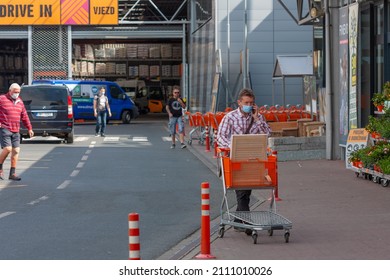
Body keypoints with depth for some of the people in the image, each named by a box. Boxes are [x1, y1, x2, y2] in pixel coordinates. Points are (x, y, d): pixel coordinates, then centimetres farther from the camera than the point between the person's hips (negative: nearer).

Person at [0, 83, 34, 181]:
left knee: (16, 150, 1)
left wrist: (29, 128, 19)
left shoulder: (19, 101, 15)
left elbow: (24, 116, 20)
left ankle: (12, 173, 7)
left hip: (16, 131, 6)